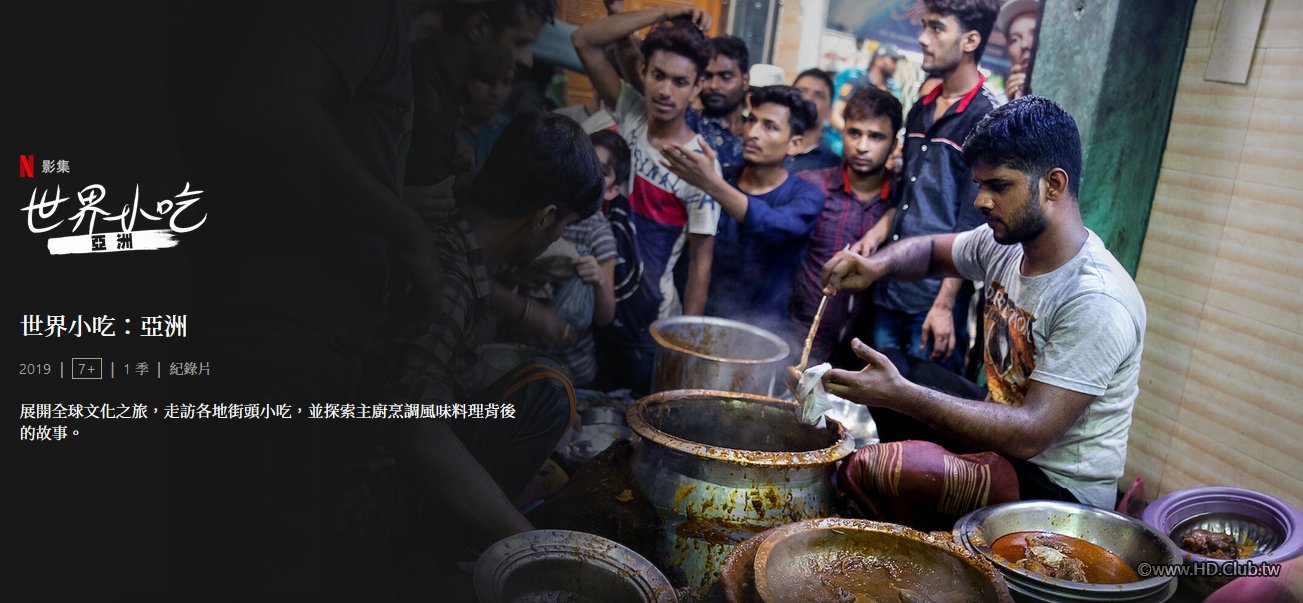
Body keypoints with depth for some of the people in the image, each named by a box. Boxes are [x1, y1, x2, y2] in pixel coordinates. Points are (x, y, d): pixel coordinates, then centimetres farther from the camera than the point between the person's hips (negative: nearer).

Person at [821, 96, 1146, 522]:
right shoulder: (1006, 243, -1)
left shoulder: (1097, 303, -26)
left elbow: (1030, 434, -30)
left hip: (1059, 487, -8)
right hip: (1003, 437, 9)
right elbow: (931, 251, 18)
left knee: (872, 470, -29)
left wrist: (901, 395, -35)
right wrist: (876, 265, -6)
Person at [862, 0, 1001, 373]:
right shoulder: (920, 110, 13)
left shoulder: (987, 116, -9)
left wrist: (944, 304, -15)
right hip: (890, 289, 7)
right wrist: (875, 236, 5)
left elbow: (972, 224, -13)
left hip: (935, 297, -7)